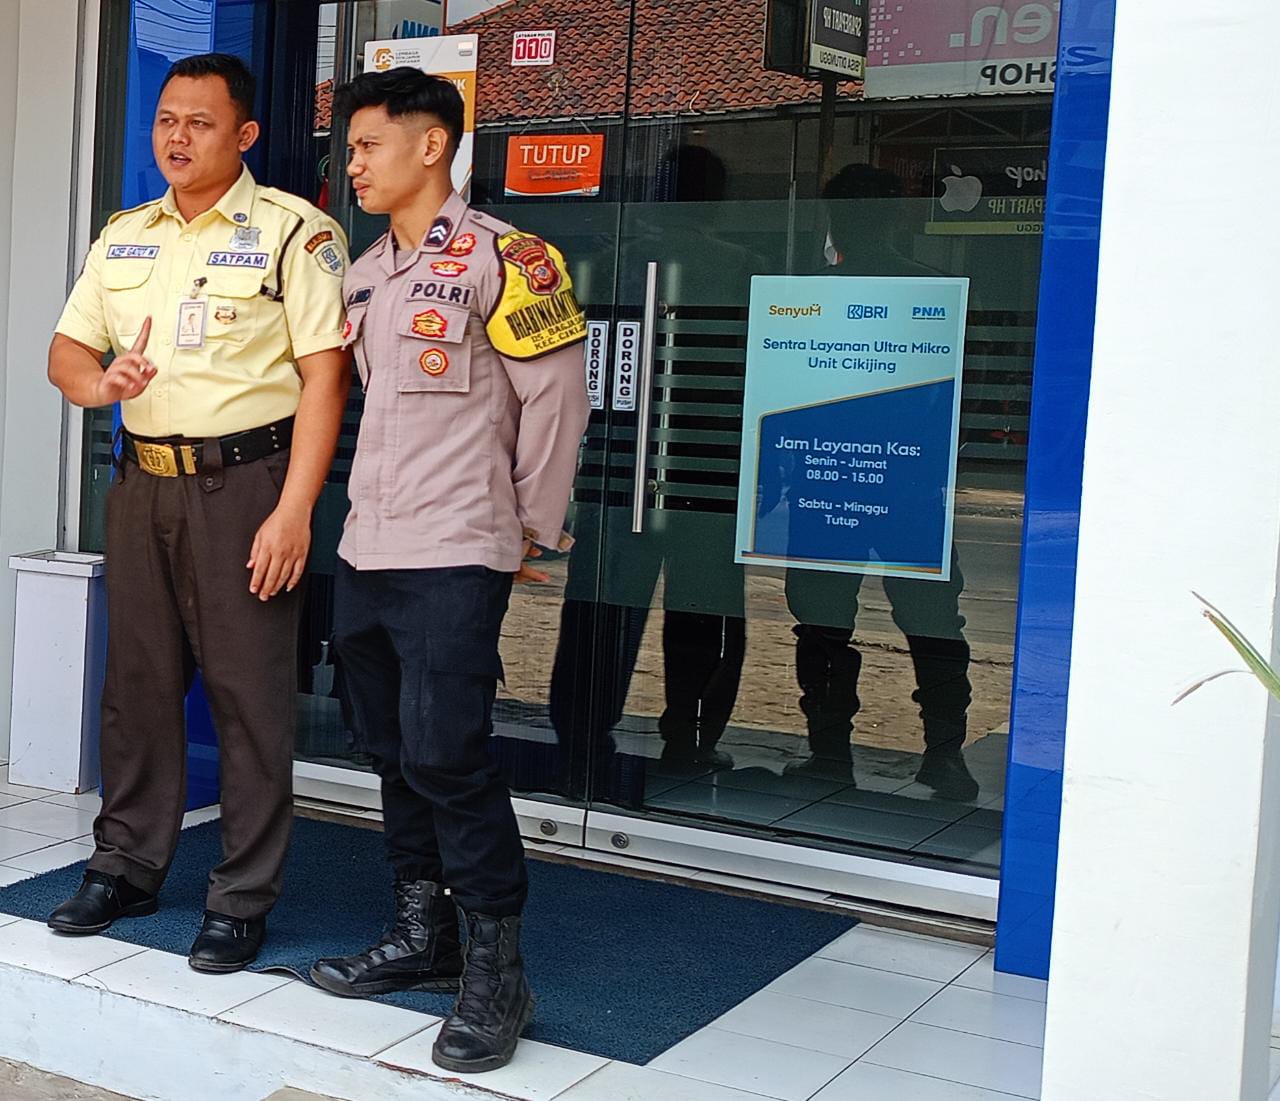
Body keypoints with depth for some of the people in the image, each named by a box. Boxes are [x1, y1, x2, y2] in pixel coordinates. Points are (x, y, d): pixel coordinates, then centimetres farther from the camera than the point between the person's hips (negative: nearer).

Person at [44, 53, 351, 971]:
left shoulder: (292, 232, -6)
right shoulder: (125, 237, 14)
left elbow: (326, 375, -12)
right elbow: (67, 350, 16)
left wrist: (293, 511, -18)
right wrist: (100, 381, -9)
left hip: (245, 481, -6)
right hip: (143, 482, 6)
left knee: (251, 695, -1)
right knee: (138, 682, 13)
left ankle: (244, 899, 10)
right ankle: (127, 867, 28)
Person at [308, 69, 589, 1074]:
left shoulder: (499, 258, -9)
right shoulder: (363, 275, 14)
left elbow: (557, 395, -9)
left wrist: (530, 528, -5)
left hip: (454, 558, -8)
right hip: (366, 550, 8)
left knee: (448, 756, -10)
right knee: (397, 752, 14)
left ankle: (496, 971, 2)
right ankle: (423, 935, 27)